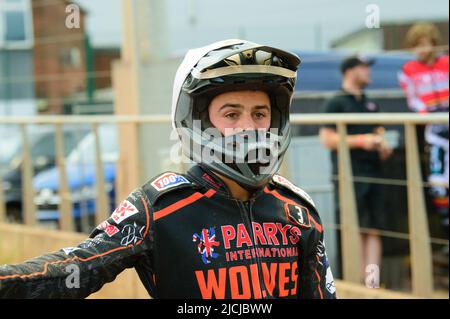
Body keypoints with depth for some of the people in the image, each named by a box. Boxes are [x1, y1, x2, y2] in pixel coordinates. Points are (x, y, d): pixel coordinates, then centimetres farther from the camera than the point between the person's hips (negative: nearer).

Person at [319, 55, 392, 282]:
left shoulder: (371, 105, 18)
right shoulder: (336, 103, -3)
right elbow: (327, 139, -11)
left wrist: (383, 146, 6)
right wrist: (361, 140, -16)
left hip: (373, 174, 7)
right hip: (349, 176, -7)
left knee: (374, 230, 3)